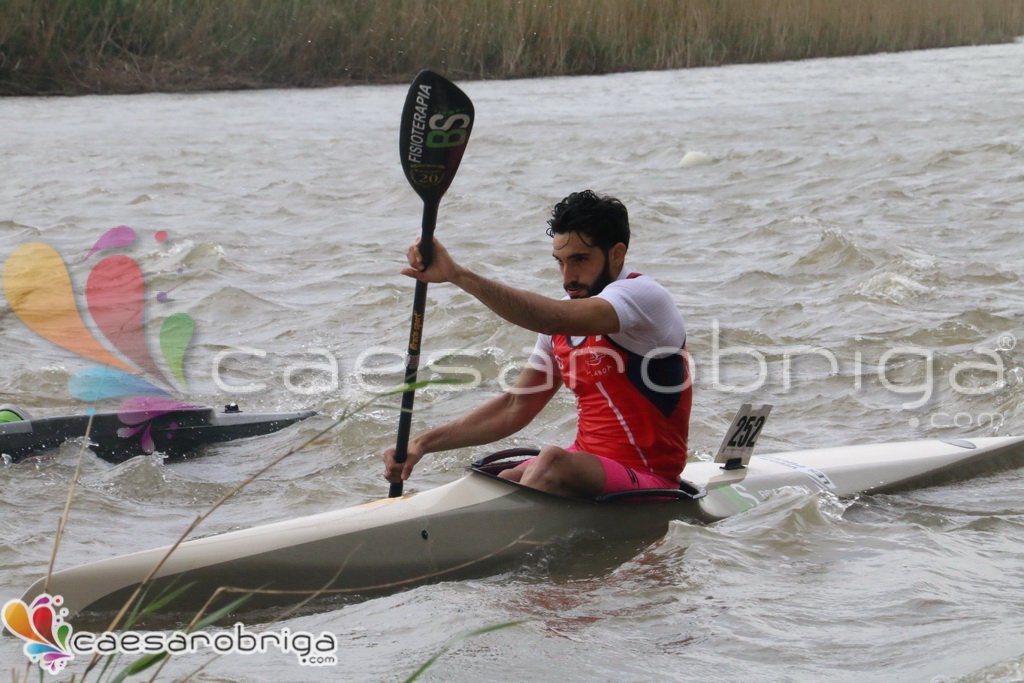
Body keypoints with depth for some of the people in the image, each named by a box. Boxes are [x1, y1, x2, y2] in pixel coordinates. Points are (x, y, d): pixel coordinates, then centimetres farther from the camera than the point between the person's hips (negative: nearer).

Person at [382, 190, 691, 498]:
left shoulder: (644, 296, -15)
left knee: (553, 463, -33)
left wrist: (457, 274, -39)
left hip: (649, 483, -9)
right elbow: (514, 407, 13)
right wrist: (424, 444, 2)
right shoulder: (567, 320, 12)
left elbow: (551, 319, -33)